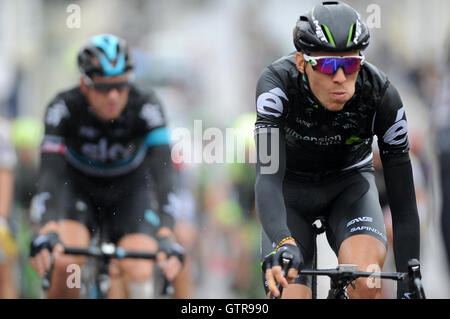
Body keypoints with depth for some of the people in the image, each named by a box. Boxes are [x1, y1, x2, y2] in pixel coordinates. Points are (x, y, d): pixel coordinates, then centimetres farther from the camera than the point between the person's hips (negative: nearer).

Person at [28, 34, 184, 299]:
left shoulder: (145, 107, -29)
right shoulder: (64, 108, -28)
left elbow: (164, 173, -36)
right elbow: (50, 173, -36)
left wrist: (166, 236, -51)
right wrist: (48, 232, -53)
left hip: (128, 191, 0)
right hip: (78, 187, 0)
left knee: (139, 276, -21)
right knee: (67, 262, -28)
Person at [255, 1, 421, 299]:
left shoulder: (381, 94, -28)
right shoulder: (278, 82, -31)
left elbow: (404, 203, -24)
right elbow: (267, 176, -42)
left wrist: (409, 287, -29)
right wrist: (283, 243, -60)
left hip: (349, 184, 0)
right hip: (291, 188, 0)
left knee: (365, 279, -30)